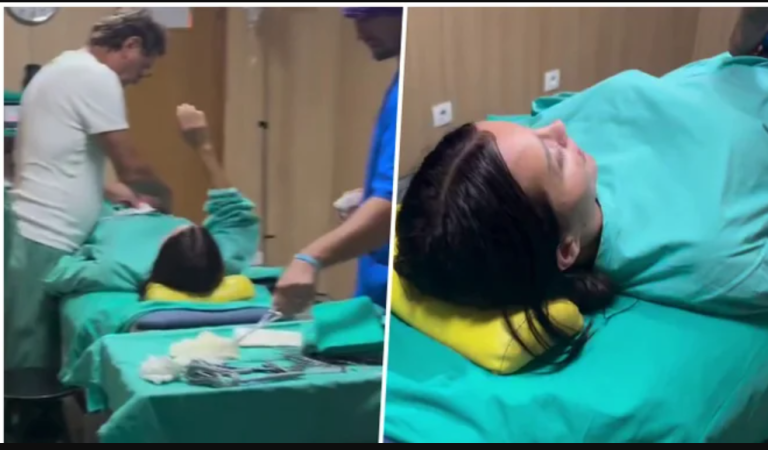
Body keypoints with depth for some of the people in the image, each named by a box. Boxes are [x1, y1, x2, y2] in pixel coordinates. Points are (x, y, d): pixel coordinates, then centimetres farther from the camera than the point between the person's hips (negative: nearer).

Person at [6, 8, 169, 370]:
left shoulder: (64, 67, 19)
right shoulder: (97, 76, -11)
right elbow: (131, 168, -10)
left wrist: (107, 189, 20)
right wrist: (164, 195, 9)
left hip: (37, 231, 10)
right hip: (47, 240, -10)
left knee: (33, 358, 13)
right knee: (35, 362, -3)